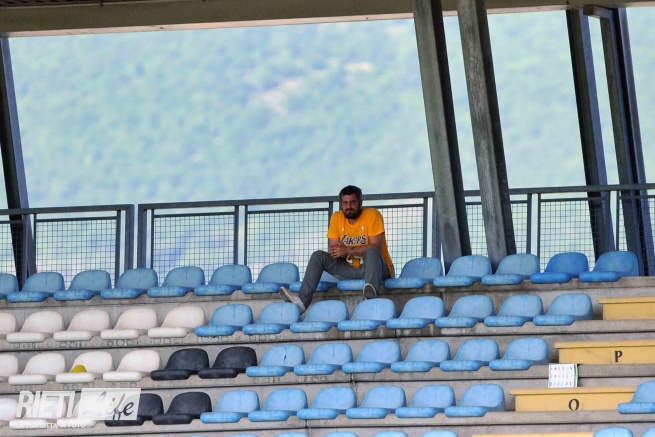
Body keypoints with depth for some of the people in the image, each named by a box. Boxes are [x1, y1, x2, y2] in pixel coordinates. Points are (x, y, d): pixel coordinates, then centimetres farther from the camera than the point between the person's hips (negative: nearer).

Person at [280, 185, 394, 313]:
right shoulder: (337, 218, 4)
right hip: (350, 269, 5)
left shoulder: (372, 215, -11)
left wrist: (348, 250, -27)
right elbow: (332, 248, 1)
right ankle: (303, 300, -23)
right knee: (318, 256, -9)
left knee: (372, 252, -36)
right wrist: (337, 251, -24)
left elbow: (375, 247, -20)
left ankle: (371, 293, -61)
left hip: (376, 268, -5)